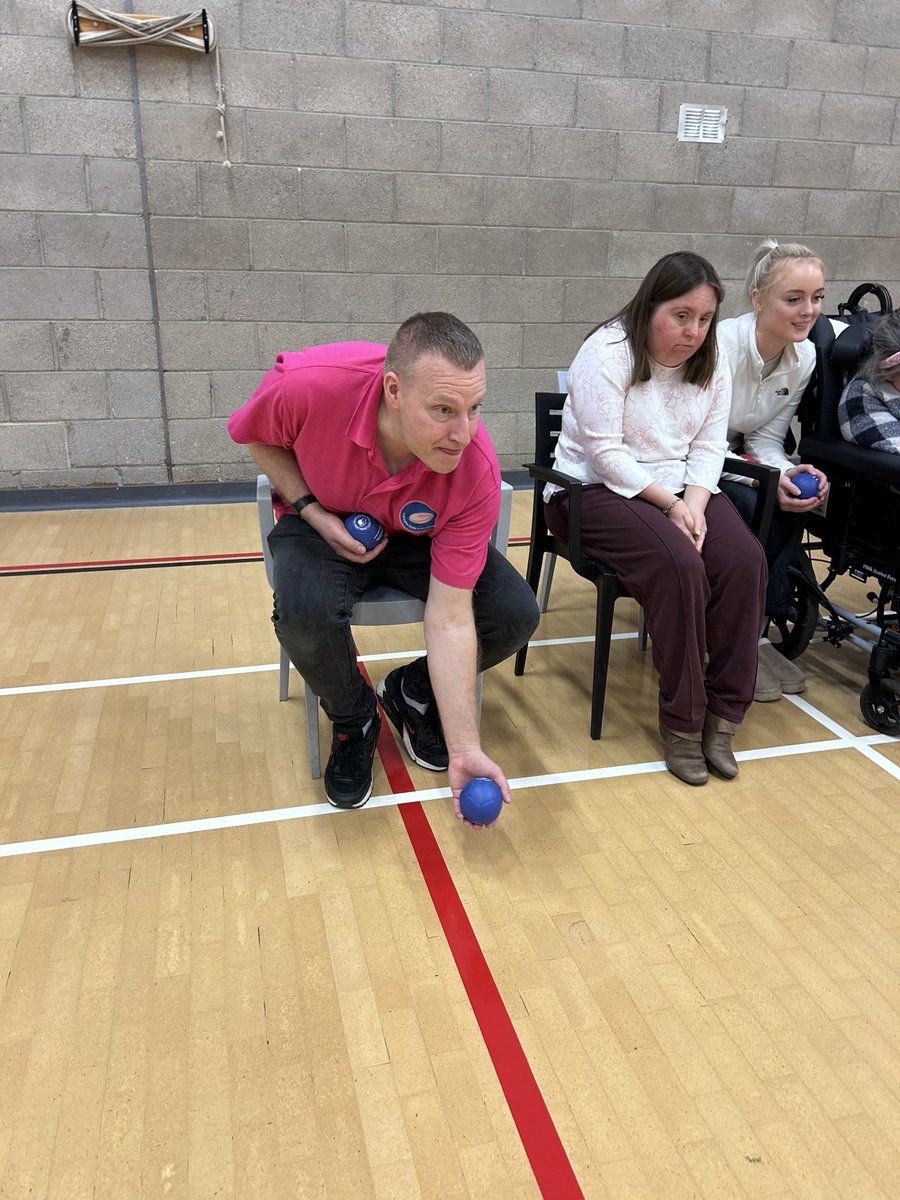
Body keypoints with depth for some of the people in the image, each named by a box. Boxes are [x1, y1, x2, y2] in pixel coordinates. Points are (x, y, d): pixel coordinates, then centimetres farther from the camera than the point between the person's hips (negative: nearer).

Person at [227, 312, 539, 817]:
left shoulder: (478, 472, -31)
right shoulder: (306, 383, -34)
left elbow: (451, 620, -28)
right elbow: (257, 435, -7)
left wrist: (465, 751, -30)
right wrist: (312, 510, -22)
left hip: (420, 538, 1)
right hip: (324, 524, -1)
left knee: (516, 615, -20)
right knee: (306, 610, -35)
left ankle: (413, 692, 12)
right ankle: (353, 719, 0)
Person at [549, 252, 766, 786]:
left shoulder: (711, 365, 9)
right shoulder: (608, 353, -11)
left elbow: (709, 449, 3)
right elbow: (606, 452, -17)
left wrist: (694, 504, -16)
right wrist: (669, 504, -20)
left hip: (681, 490, 6)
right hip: (599, 489, -6)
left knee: (746, 561, -22)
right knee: (680, 566, -32)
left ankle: (722, 712, -11)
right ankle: (681, 719, -15)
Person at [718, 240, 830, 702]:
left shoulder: (805, 356, -2)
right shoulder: (720, 347, -24)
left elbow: (766, 440, 2)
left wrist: (788, 472, -21)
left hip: (731, 461, 6)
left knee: (791, 509, -23)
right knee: (759, 512, -29)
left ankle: (758, 630, -10)